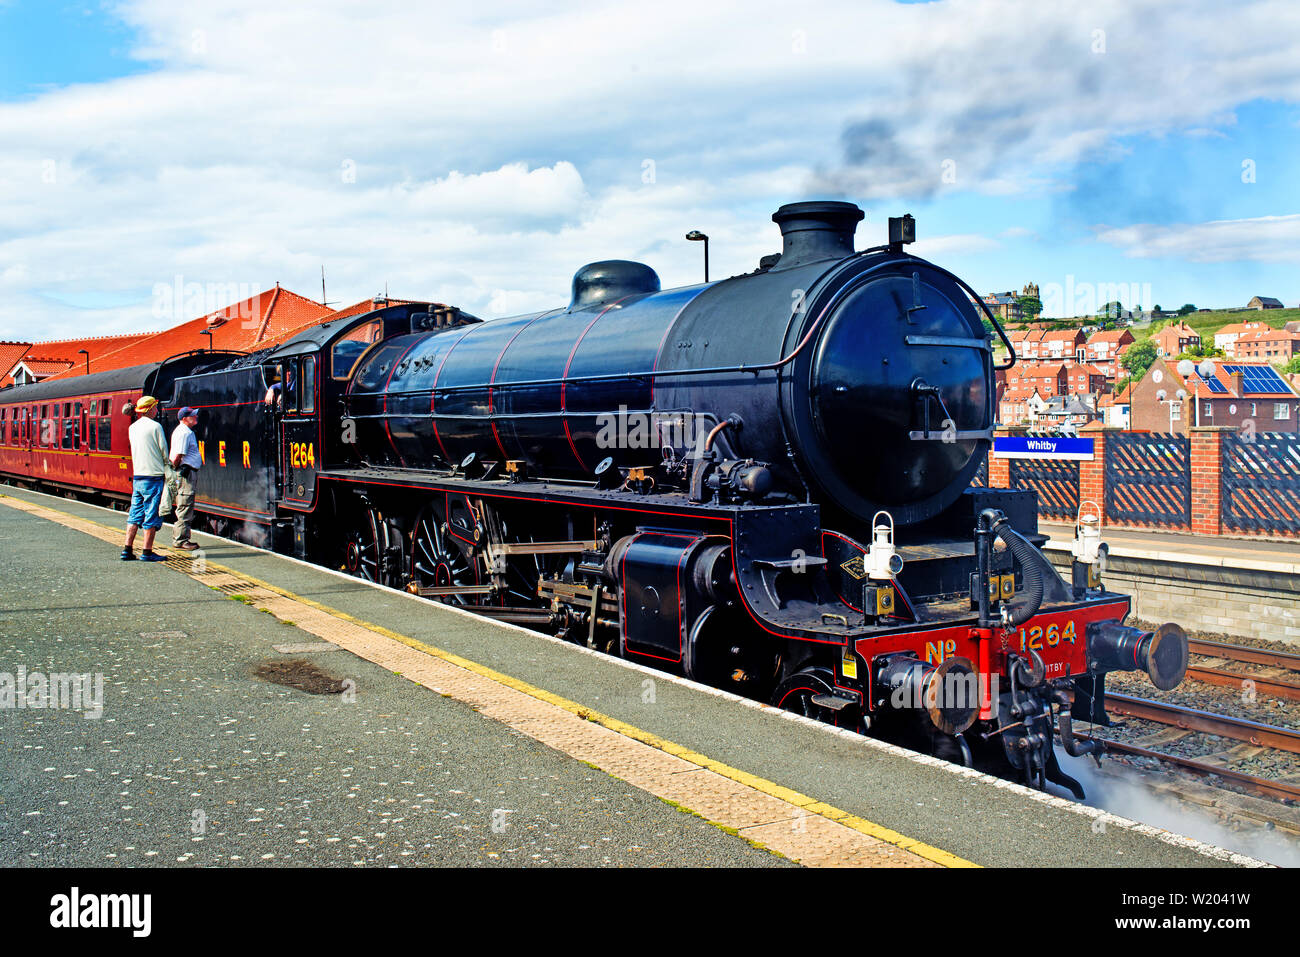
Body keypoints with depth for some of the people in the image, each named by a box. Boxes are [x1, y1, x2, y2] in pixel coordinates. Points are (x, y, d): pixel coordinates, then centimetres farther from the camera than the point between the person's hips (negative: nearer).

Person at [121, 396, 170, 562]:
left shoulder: (132, 427, 10)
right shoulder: (155, 426, -11)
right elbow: (164, 452, -8)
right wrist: (166, 465, 11)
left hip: (137, 477, 7)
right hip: (153, 476, -7)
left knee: (135, 514, 11)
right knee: (151, 516, -2)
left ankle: (127, 550, 10)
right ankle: (147, 552, -1)